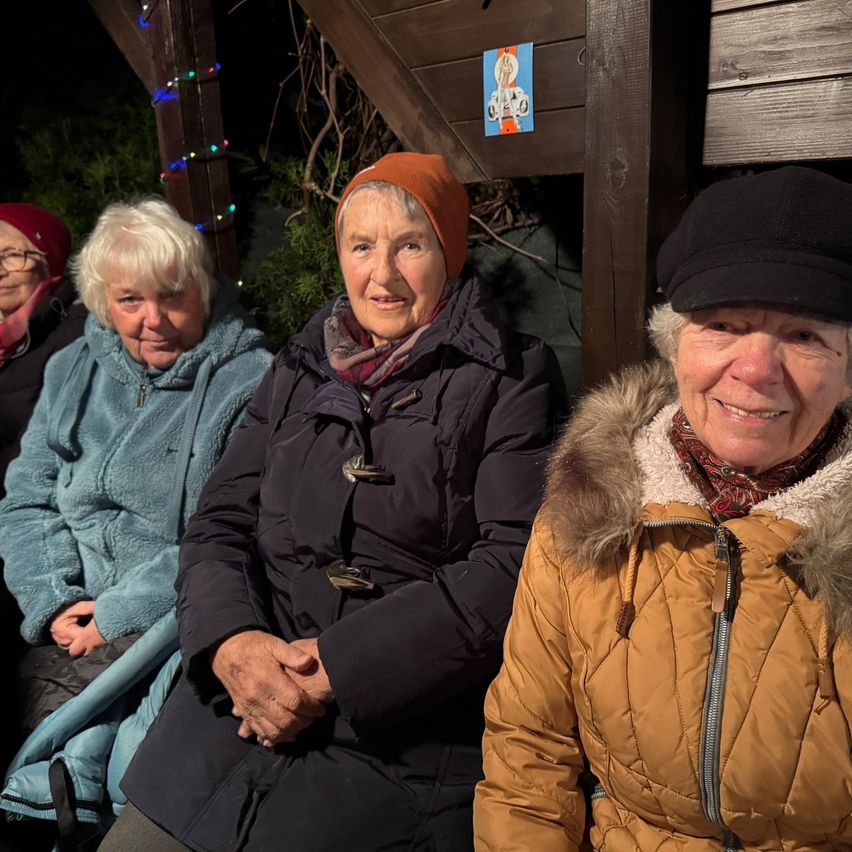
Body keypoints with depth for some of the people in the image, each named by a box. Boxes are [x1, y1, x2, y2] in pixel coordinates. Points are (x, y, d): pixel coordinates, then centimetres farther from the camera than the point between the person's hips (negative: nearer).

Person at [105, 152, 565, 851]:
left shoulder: (510, 379, -2)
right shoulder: (299, 370, 12)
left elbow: (511, 565, -12)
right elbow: (221, 522, 9)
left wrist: (337, 667, -16)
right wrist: (231, 642, -11)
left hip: (408, 735, -3)